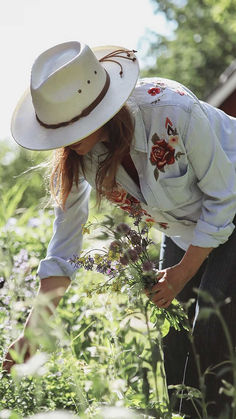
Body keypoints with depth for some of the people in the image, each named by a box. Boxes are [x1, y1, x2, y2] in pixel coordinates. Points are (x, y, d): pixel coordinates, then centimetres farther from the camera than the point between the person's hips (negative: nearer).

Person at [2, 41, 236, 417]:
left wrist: (185, 269, -18)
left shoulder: (172, 111, -37)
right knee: (175, 343, 0)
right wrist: (34, 330, -18)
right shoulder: (78, 154, -19)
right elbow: (62, 250, -12)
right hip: (182, 227, 5)